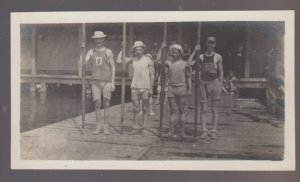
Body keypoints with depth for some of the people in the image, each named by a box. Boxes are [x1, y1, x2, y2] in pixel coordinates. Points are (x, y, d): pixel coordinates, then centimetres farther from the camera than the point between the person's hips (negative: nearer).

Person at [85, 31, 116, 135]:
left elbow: (113, 68, 2)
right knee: (97, 104, 2)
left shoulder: (108, 52, 3)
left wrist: (113, 83, -4)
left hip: (106, 81, -2)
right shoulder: (91, 52, 10)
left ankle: (105, 127, 9)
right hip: (95, 81, 2)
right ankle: (99, 126, 12)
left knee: (106, 104, 1)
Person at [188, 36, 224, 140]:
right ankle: (204, 131, 2)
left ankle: (213, 131, 4)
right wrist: (194, 51, -3)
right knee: (203, 109, -1)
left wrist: (220, 86, -2)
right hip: (203, 83, 1)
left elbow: (221, 73, 6)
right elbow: (189, 63, -5)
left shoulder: (218, 57, 6)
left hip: (214, 82, -1)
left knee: (214, 109, 0)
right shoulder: (201, 57, 8)